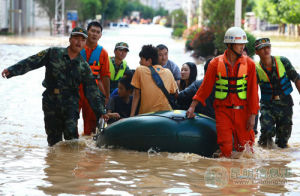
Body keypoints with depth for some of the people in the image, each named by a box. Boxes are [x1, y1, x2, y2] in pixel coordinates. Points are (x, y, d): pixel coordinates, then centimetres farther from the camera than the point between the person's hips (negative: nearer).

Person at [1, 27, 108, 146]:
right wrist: (11, 70, -13)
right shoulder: (53, 53, 3)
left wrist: (100, 111, 6)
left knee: (71, 134, -17)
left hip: (70, 105, 0)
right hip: (50, 104, 0)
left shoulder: (84, 67, 7)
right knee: (53, 138, 5)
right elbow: (32, 62, -2)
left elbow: (92, 91, 10)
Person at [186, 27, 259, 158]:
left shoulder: (249, 64, 3)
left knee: (245, 147, 0)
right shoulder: (216, 63, 1)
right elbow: (205, 87, 6)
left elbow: (253, 91, 2)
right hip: (222, 111, -1)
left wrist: (252, 115, -3)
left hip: (242, 111, 1)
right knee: (226, 148, -8)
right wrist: (192, 107, 1)